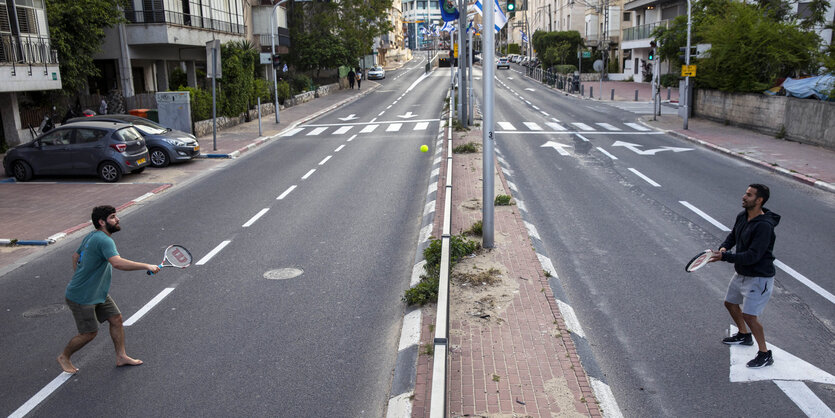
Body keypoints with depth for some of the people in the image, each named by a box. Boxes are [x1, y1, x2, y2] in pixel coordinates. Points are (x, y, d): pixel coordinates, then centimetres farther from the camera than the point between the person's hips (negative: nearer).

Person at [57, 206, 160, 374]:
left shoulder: (91, 237, 6)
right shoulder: (104, 240, -26)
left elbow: (75, 256, 21)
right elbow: (118, 263, -43)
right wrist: (147, 266, -41)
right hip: (81, 298, -10)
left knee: (116, 318, 8)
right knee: (89, 333, 3)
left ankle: (121, 356, 18)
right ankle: (64, 357, 28)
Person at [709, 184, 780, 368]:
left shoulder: (764, 226, -28)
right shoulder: (742, 216, -1)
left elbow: (752, 256, -31)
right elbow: (733, 236, 16)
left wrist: (725, 257, -32)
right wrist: (724, 247, -5)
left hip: (759, 278, -9)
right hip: (741, 274, 9)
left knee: (749, 315, -10)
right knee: (730, 303, 23)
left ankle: (765, 355, 9)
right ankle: (744, 335, 47)